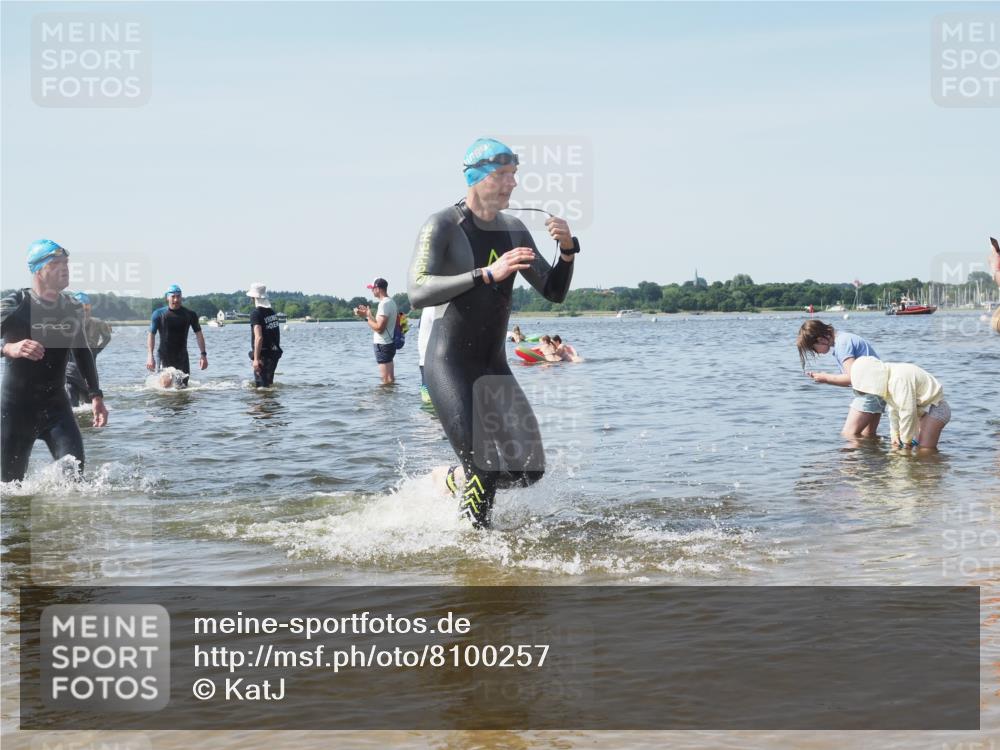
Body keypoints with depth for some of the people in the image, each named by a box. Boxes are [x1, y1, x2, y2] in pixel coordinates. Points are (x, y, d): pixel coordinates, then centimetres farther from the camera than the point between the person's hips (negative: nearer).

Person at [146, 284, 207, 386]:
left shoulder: (190, 314, 1)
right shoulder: (159, 314, -3)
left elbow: (198, 334, 3)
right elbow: (151, 335, -4)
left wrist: (203, 354, -6)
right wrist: (150, 356, -13)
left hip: (182, 356, 2)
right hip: (164, 356, -2)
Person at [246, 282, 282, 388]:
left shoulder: (256, 313, -16)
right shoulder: (272, 312, 9)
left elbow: (259, 337, -25)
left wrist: (256, 359, -27)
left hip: (263, 354, -8)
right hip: (274, 352, 8)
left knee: (261, 385, -4)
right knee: (269, 382, 22)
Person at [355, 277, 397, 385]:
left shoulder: (384, 304, -18)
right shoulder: (390, 302, 14)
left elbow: (379, 328, -22)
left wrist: (366, 317, -12)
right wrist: (368, 314, 16)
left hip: (383, 345, -11)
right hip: (389, 343, 11)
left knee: (386, 380, -9)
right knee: (390, 380, 14)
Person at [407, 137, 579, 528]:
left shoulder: (513, 230, 8)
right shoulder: (442, 226, -11)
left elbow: (554, 292, 10)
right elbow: (417, 293, -25)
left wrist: (567, 250, -9)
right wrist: (487, 274, -31)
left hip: (494, 367, 6)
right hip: (449, 365, -6)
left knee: (529, 470, 1)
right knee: (485, 471, -15)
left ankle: (454, 480, 27)